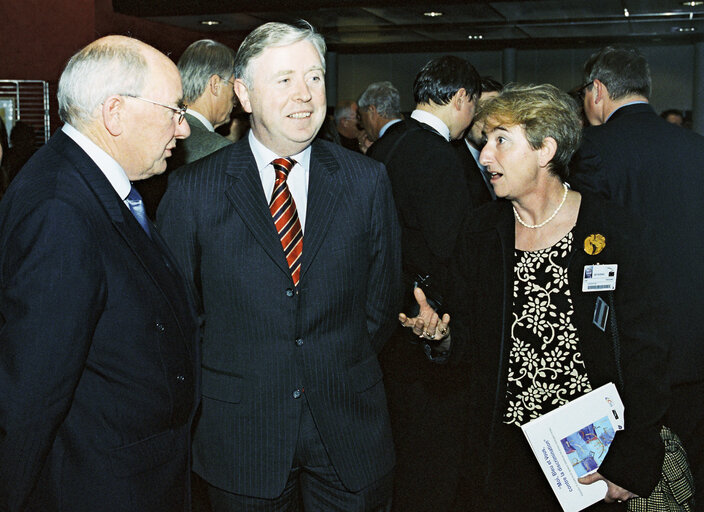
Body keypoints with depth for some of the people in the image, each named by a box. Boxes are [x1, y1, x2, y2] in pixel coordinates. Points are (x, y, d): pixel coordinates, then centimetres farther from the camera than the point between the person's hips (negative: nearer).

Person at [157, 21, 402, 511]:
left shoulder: (367, 181, -1)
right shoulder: (192, 190, -6)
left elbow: (382, 301, 6)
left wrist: (339, 370, 3)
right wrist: (232, 376, -1)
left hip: (350, 426, 2)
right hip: (241, 433, -1)